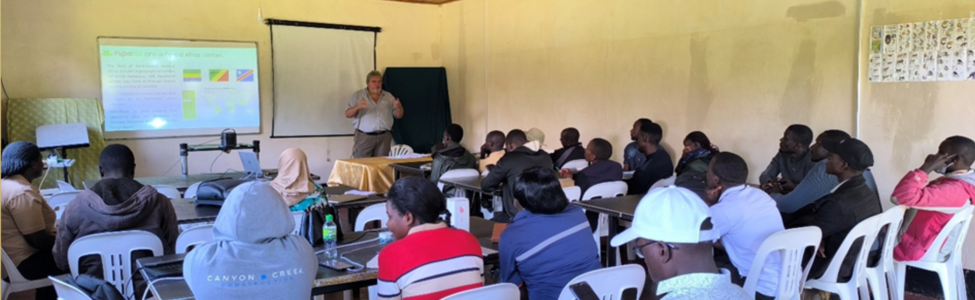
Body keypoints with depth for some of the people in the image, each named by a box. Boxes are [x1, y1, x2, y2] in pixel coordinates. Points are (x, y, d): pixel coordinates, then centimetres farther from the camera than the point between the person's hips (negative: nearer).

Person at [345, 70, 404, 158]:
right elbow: (348, 114, -1)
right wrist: (357, 107, -21)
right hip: (364, 137, -2)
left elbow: (399, 116, 13)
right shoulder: (357, 96, 6)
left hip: (384, 137, 3)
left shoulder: (389, 96, 13)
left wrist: (399, 107, -10)